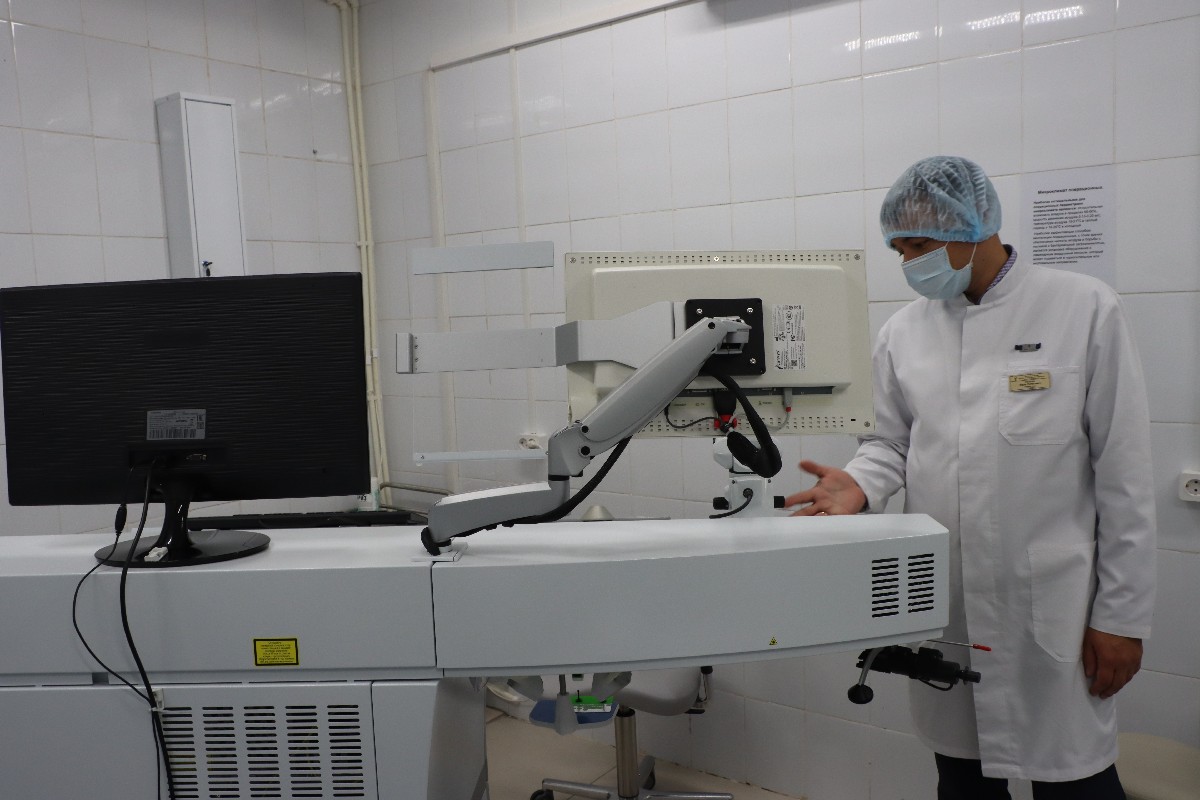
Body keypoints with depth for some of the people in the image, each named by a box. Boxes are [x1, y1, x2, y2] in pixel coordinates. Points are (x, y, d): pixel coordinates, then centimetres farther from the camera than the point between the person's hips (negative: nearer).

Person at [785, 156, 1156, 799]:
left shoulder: (1085, 309, -5)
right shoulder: (902, 332, 5)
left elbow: (1123, 473, -5)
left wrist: (1121, 616, -5)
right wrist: (860, 484, -10)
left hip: (1051, 609, -3)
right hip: (944, 607, 4)